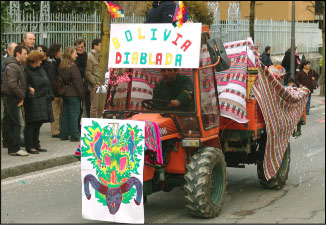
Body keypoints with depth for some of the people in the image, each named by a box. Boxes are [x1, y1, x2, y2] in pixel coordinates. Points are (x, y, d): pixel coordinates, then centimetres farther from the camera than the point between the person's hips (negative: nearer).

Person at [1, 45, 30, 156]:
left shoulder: (19, 66, 17)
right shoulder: (12, 67, -16)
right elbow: (12, 84, -25)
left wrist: (28, 88, 6)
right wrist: (21, 96, -18)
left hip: (14, 98, 10)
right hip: (11, 98, -10)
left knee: (13, 124, 12)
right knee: (18, 123, -10)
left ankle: (12, 149, 18)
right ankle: (15, 148, -7)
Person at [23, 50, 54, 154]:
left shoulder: (41, 69, 16)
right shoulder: (26, 71, -10)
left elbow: (48, 83, 19)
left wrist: (50, 96, 14)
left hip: (43, 101, 8)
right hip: (32, 102, -8)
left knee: (38, 123, 12)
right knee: (31, 124, -6)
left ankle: (36, 144, 20)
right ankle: (29, 146, 0)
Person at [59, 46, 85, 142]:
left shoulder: (61, 66, 9)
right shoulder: (72, 66, -15)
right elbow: (77, 82, -15)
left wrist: (62, 92, 17)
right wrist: (81, 94, -9)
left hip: (64, 93, 8)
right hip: (73, 94, -8)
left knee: (65, 113, 12)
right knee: (74, 114, -3)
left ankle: (64, 135, 16)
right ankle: (75, 136, -1)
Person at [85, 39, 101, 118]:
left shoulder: (97, 56, 16)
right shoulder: (89, 57, -12)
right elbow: (88, 73, -15)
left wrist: (97, 82, 10)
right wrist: (95, 83, -14)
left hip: (96, 84, 8)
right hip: (93, 85, -8)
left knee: (95, 106, 13)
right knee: (94, 106, -4)